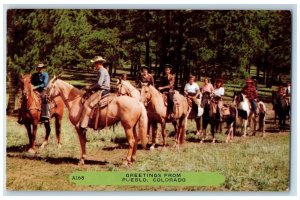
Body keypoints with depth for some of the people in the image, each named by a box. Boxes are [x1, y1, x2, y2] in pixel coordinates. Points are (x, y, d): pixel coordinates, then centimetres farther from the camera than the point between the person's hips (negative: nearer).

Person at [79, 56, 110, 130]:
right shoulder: (102, 71, 18)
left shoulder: (102, 71, -14)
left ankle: (83, 125, -22)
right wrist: (90, 86, 8)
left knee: (87, 104, -17)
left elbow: (99, 84, -22)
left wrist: (90, 88, -10)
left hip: (102, 91, -11)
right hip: (101, 90, 11)